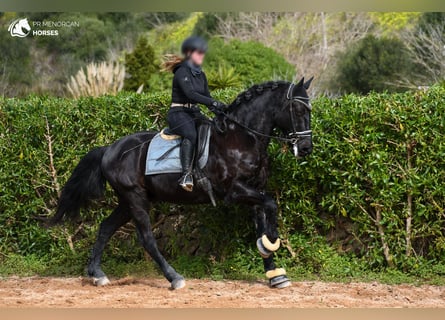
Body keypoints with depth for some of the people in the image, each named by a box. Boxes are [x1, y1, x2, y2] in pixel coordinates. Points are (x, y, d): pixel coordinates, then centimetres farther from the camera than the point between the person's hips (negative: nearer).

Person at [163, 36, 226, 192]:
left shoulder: (201, 75, 16)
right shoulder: (182, 72, -10)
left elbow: (206, 96, 14)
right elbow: (191, 94, -23)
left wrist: (218, 110, -5)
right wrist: (214, 103, -29)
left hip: (195, 114, 9)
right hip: (179, 113, -9)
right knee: (191, 134, -36)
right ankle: (186, 175, -45)